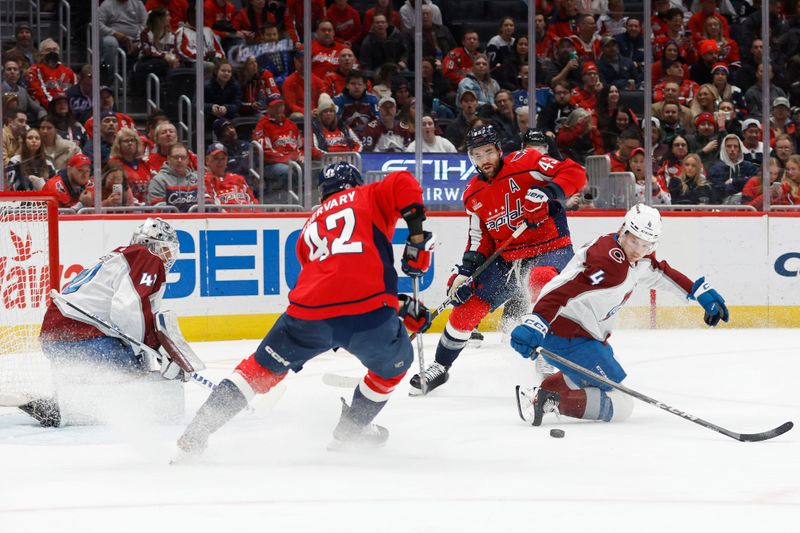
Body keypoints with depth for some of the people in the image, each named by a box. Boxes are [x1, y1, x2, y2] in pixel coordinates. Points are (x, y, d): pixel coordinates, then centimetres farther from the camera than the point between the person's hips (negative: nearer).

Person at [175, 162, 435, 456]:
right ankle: (353, 427, 34)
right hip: (368, 312, -3)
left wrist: (399, 304, 32)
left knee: (264, 367, 20)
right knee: (394, 363, 27)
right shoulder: (369, 197, 19)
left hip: (309, 313, 3)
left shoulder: (311, 225, 31)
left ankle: (196, 433, 13)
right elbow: (402, 184, -3)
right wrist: (417, 235, 0)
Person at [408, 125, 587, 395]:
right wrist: (465, 270, -2)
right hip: (506, 259, 6)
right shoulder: (473, 195, 8)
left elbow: (574, 173, -15)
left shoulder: (524, 163, -11)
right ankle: (440, 366, 25)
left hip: (550, 249, -6)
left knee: (541, 279, -40)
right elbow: (479, 240, 11)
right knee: (467, 305, 4)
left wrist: (549, 191, -32)